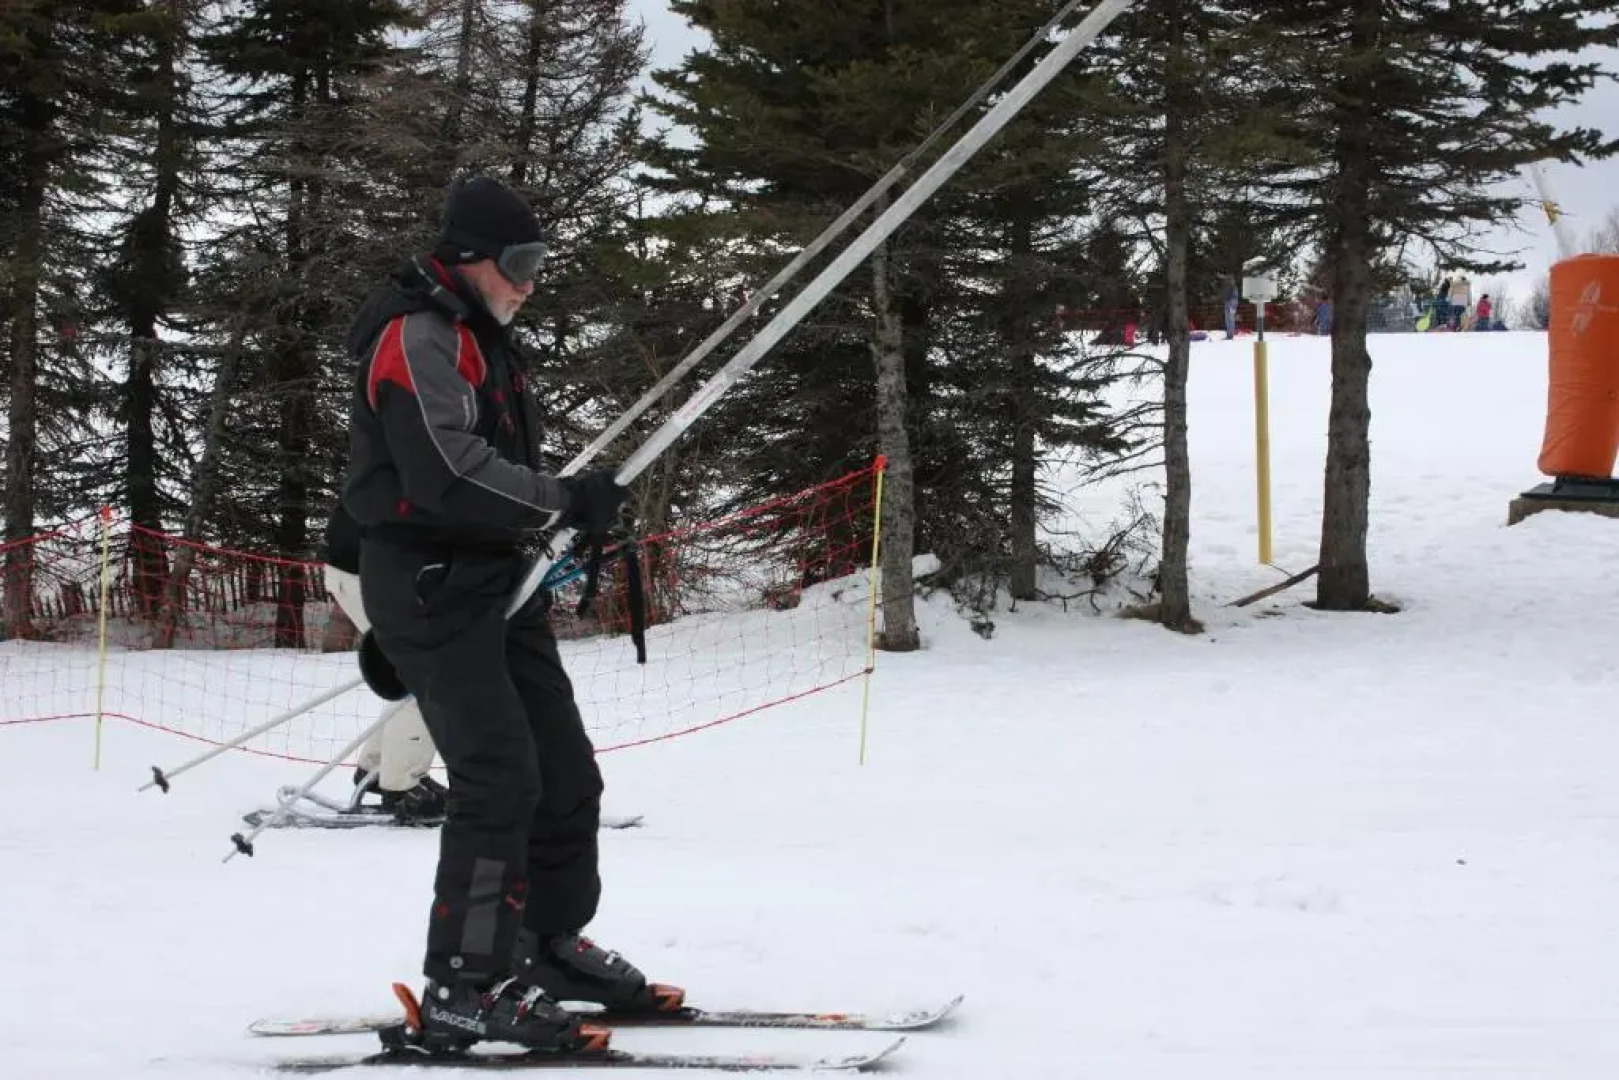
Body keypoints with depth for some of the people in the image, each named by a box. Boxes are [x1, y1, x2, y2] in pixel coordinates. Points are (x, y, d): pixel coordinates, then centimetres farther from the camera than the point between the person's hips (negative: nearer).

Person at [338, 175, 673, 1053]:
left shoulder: (478, 336, 18)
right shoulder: (417, 336, -15)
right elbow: (449, 471, -25)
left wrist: (574, 518, 9)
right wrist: (569, 501, -20)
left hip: (493, 581, 10)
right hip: (432, 584, -10)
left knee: (565, 771, 12)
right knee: (500, 779, -15)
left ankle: (550, 943, 27)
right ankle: (464, 989, -12)